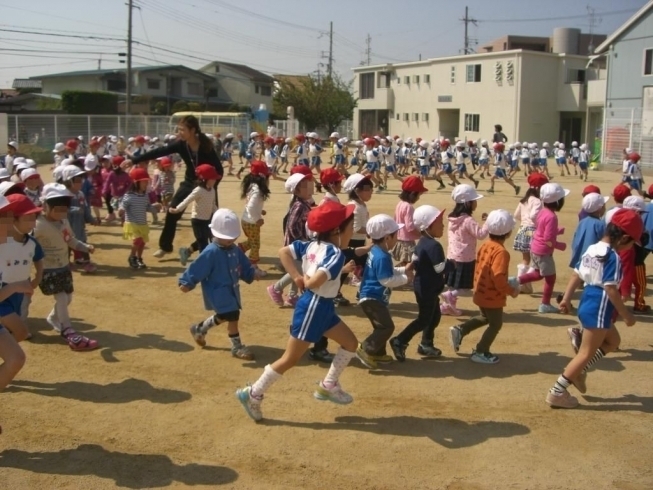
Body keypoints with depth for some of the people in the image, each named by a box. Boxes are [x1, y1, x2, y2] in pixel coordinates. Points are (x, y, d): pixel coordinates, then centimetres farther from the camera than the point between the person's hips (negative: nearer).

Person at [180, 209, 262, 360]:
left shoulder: (235, 250, 2)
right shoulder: (211, 252, -23)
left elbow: (244, 265, 11)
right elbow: (197, 268, -22)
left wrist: (252, 274, -4)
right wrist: (187, 282, -23)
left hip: (231, 289, 9)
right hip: (218, 291, -9)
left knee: (223, 316, 23)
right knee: (232, 316, -11)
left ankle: (199, 329, 47)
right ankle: (237, 347, 5)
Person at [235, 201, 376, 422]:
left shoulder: (312, 245, 3)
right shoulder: (336, 254, -23)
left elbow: (284, 252, 3)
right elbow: (314, 283, -35)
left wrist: (297, 277, -1)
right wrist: (305, 280, -12)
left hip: (322, 307, 10)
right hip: (314, 307, -10)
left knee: (351, 342, 18)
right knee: (290, 359, 2)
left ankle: (328, 386, 26)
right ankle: (253, 394, 13)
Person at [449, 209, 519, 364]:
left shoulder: (485, 245, 1)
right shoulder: (501, 252, -26)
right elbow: (498, 277, -30)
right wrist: (511, 291, -16)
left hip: (481, 292, 9)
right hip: (493, 296, -8)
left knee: (485, 318, 29)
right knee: (495, 324, 10)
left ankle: (460, 330, 20)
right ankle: (481, 352, 17)